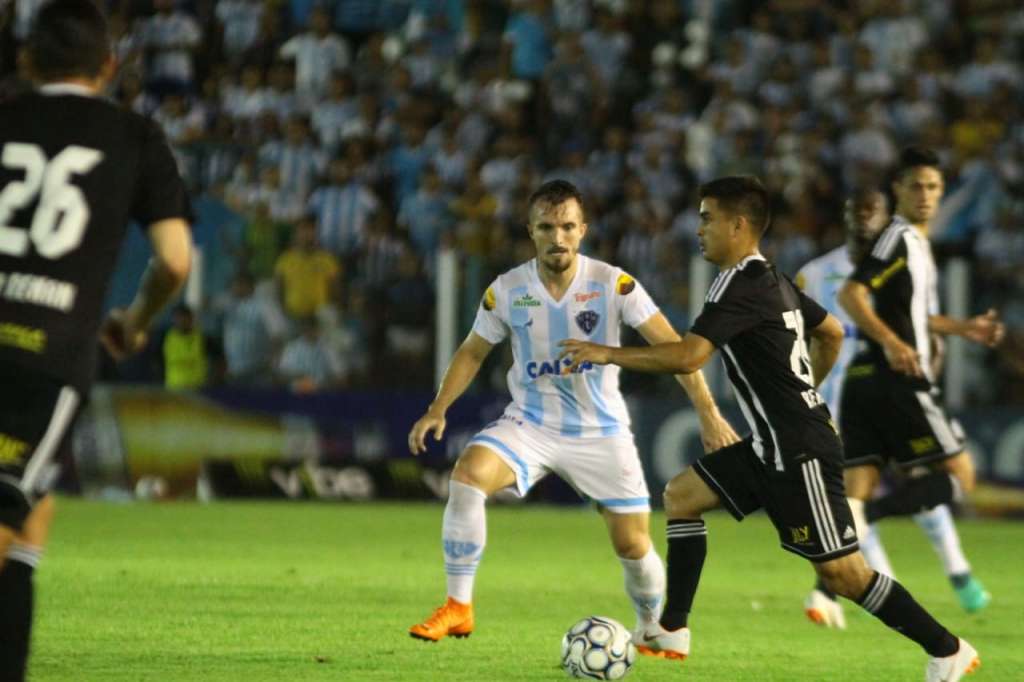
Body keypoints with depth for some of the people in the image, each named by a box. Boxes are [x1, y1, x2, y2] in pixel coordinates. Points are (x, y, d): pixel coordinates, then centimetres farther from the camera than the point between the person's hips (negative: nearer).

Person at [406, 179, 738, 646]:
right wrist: (438, 410, -4)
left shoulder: (613, 284, -13)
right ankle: (457, 609, -20)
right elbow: (473, 352, 8)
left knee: (633, 545, -2)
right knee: (467, 475, -27)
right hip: (530, 424, 1)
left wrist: (708, 413, -15)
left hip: (601, 430, -1)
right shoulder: (506, 291, -7)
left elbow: (671, 346, -10)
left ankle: (655, 630, 30)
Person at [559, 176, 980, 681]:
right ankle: (672, 631, 13)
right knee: (681, 495, 12)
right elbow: (831, 333, 24)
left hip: (800, 453, -10)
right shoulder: (772, 280, 11)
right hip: (774, 445, 10)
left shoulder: (742, 287, -18)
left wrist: (607, 353, -20)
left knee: (840, 570, -7)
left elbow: (688, 356, -28)